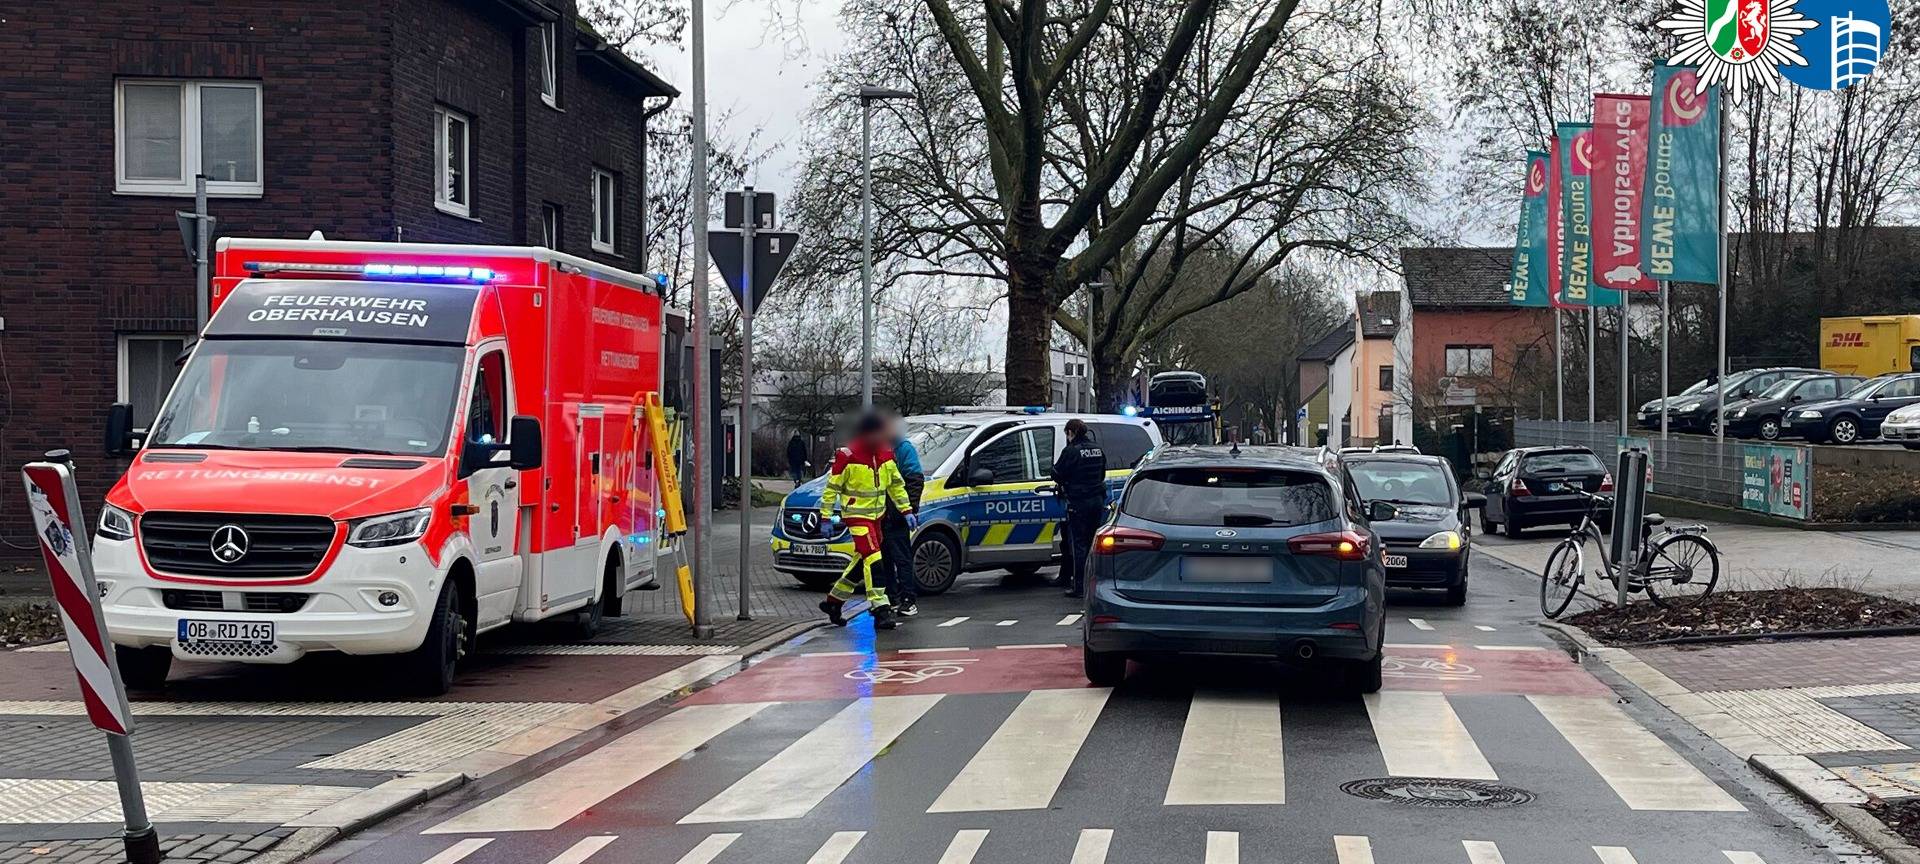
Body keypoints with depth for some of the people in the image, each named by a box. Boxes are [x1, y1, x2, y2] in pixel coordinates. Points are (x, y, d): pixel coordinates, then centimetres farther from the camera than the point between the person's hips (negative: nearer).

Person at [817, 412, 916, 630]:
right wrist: (826, 517, -8)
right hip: (856, 515, -7)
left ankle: (834, 601, 30)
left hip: (876, 514, 7)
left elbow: (896, 485, 14)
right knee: (872, 559, -18)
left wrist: (907, 511, 9)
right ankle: (880, 608, -19)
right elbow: (831, 488, -8)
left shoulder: (886, 456, 2)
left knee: (862, 560, 15)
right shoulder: (847, 457, -15)